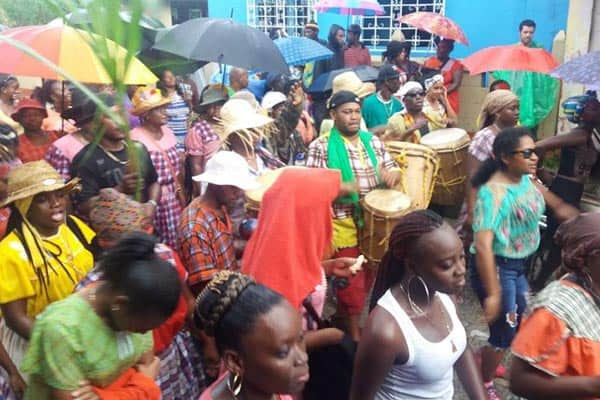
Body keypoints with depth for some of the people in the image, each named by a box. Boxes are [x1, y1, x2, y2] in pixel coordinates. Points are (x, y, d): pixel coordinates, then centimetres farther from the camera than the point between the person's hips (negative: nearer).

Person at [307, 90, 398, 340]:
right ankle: (354, 333, 22)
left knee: (369, 276, 17)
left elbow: (392, 170, 10)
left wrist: (392, 176, -14)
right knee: (351, 280, 4)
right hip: (344, 224, -6)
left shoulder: (373, 141, 7)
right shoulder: (320, 147, -10)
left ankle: (344, 316, 38)